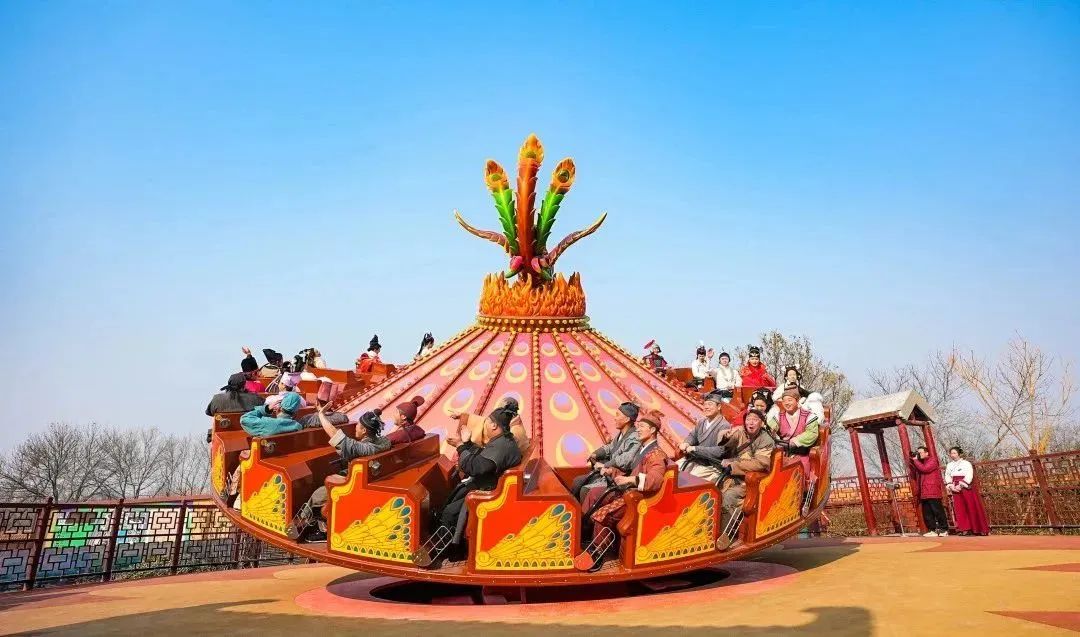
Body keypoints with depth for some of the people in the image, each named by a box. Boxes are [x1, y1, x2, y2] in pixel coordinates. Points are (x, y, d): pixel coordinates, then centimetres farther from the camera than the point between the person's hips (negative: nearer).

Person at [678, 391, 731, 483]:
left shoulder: (724, 427, -15)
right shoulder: (702, 421, 9)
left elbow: (720, 451, -23)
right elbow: (693, 435, 21)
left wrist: (695, 449, -22)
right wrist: (686, 443, -5)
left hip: (710, 466, -7)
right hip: (693, 459, 7)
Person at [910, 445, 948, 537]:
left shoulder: (932, 460, -1)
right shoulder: (920, 462, 21)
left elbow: (924, 469, -18)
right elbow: (914, 475, 15)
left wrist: (915, 460, -8)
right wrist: (912, 463, 6)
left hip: (933, 492, -7)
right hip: (923, 493, 7)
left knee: (938, 511, -4)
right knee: (927, 513, 5)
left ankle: (944, 530, 2)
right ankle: (932, 530, 7)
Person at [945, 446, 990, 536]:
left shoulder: (966, 463, -1)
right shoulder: (949, 465, 14)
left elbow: (969, 476, -11)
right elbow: (947, 477, 10)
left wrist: (961, 485, -20)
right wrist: (951, 486, -7)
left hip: (967, 488, -4)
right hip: (955, 490, 4)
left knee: (971, 508, -3)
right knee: (959, 510, -1)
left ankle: (976, 529, 4)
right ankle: (964, 529, -1)